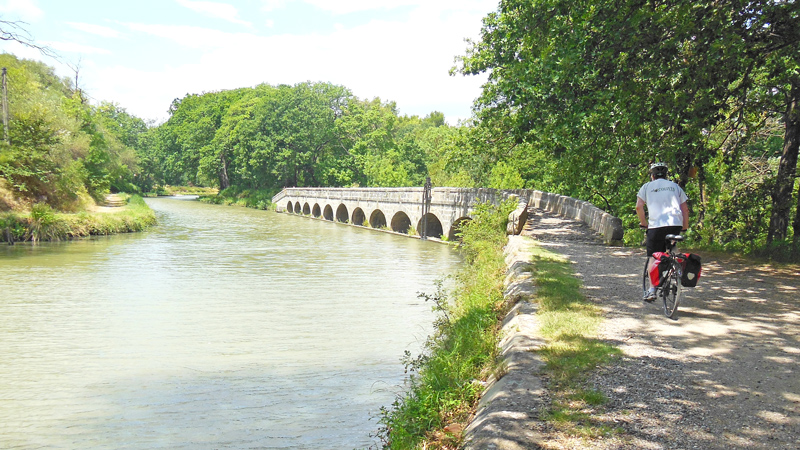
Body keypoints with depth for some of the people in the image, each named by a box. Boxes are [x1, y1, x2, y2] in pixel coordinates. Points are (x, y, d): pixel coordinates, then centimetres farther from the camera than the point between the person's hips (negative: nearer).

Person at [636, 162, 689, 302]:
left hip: (656, 224, -3)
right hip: (676, 224, 3)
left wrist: (643, 222, 13)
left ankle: (651, 290, -6)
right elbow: (685, 209, 15)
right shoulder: (675, 186, 21)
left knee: (653, 257, 2)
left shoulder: (647, 186, 14)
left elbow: (639, 207, 2)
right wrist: (685, 227, 22)